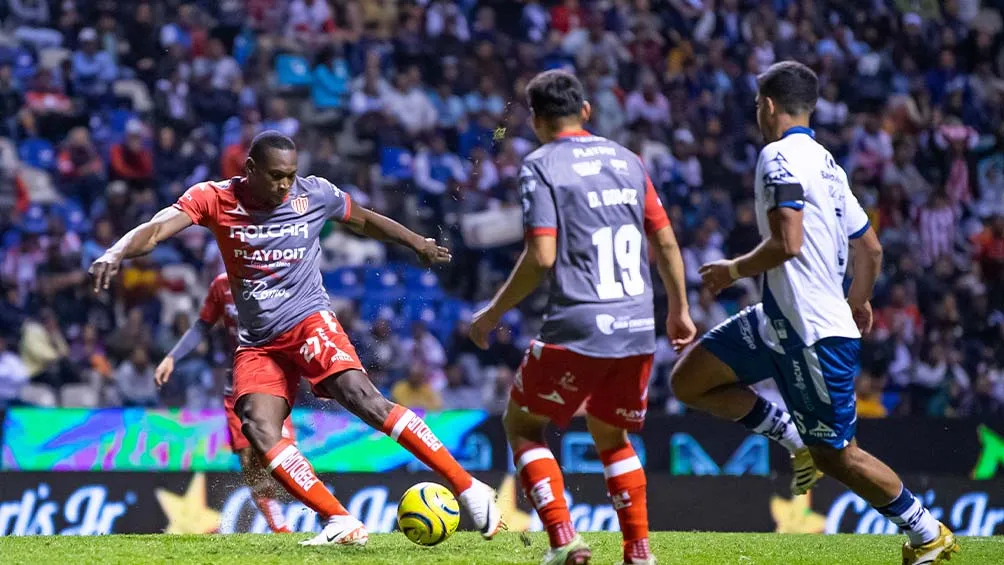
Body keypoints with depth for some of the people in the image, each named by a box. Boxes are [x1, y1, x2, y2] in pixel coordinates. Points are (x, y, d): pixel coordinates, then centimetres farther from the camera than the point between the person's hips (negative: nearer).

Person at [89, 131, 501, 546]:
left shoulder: (314, 194, 0)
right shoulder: (215, 199, -4)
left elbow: (365, 220, 19)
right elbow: (157, 228, -17)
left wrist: (419, 244, 29)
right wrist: (115, 255, -36)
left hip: (309, 321, -2)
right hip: (258, 344, 2)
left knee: (362, 397, -26)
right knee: (258, 427, -23)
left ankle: (467, 489, -25)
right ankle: (341, 524, -22)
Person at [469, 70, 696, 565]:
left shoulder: (540, 166, -4)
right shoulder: (625, 160, 13)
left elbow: (542, 257, -12)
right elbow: (665, 241, 15)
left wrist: (493, 314, -2)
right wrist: (679, 310, 26)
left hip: (577, 329, -5)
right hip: (638, 330, 6)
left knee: (522, 426, 12)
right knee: (611, 436, 24)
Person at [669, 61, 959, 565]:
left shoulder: (779, 157, -15)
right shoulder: (825, 163, 13)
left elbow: (787, 242, -26)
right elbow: (870, 247, 18)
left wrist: (735, 270, -9)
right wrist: (859, 301, 37)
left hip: (814, 333, -9)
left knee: (836, 456, 1)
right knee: (689, 381, 8)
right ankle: (797, 439, 12)